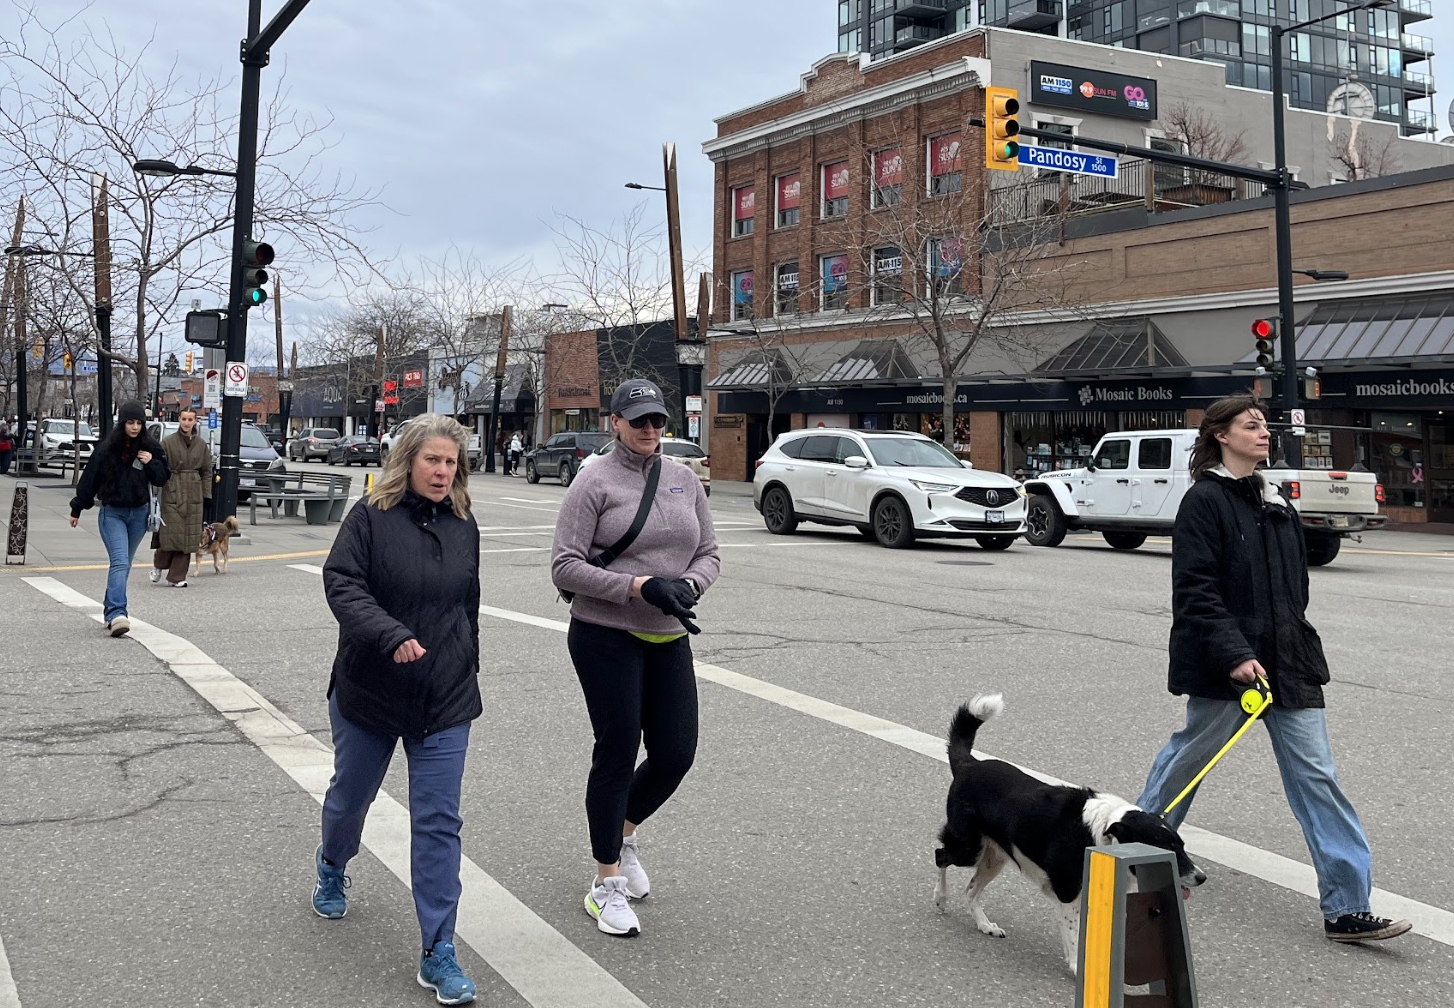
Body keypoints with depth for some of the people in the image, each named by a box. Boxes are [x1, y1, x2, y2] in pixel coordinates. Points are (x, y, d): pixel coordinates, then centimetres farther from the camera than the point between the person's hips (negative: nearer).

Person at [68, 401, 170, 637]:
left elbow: (162, 478, 6)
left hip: (138, 513, 3)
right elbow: (89, 478, 2)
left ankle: (111, 609, 27)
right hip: (112, 513, -3)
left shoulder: (151, 448, 1)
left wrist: (152, 463, -14)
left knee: (124, 564, 13)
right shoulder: (107, 449, -6)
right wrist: (77, 509, 7)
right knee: (120, 562, -18)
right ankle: (116, 614, -27)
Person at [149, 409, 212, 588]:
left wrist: (207, 496, 7)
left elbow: (207, 472, 12)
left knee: (188, 536, 0)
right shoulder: (168, 442, -1)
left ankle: (177, 577, 8)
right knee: (171, 533, -8)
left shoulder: (202, 444, 8)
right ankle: (158, 564, 21)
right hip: (172, 493, -3)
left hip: (193, 495, 3)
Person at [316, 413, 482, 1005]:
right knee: (350, 796, 19)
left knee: (439, 824, -2)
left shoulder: (464, 526, 5)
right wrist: (392, 636, -31)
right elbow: (342, 584, -18)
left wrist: (466, 675, 20)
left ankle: (438, 955, 3)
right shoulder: (372, 517, -9)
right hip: (368, 693, -2)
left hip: (445, 703, 2)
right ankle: (332, 869, 53)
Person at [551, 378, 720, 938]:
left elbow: (709, 553, 11)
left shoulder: (684, 478, 8)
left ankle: (623, 833, 37)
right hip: (606, 639, -5)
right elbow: (565, 567, -13)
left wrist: (687, 585, -12)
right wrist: (641, 586, -22)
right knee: (617, 754, 0)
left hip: (668, 639, 5)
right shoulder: (595, 481, -9)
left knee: (675, 754, 6)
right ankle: (606, 884, 17)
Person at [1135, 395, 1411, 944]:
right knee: (1192, 754, 9)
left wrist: (1299, 645, 17)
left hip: (1286, 662, 7)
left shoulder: (1275, 503, 14)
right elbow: (1196, 592, -17)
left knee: (1316, 775, 1)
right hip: (1224, 667, -7)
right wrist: (1235, 655, -24)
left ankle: (1347, 907, 3)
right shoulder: (1204, 501, -10)